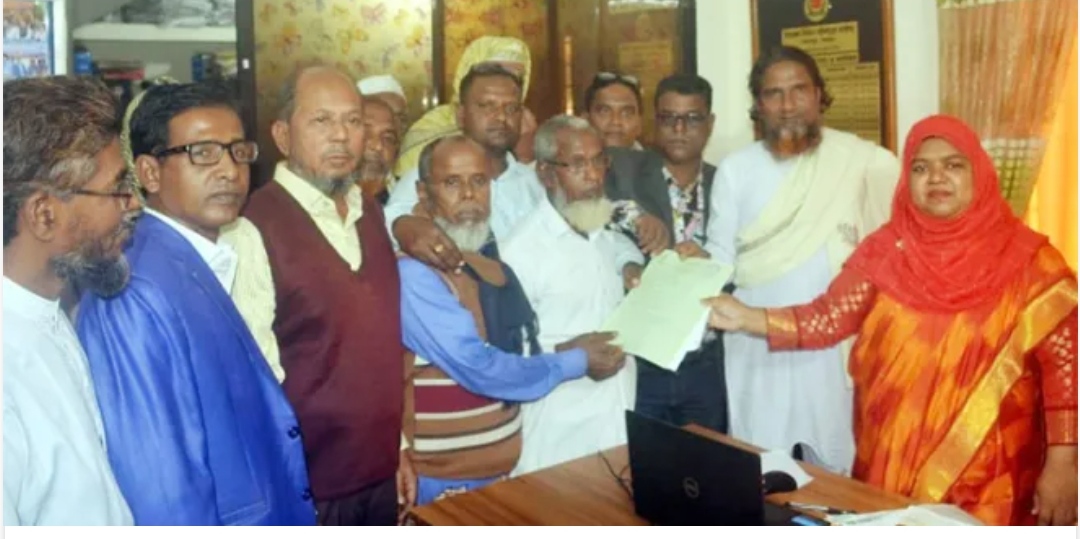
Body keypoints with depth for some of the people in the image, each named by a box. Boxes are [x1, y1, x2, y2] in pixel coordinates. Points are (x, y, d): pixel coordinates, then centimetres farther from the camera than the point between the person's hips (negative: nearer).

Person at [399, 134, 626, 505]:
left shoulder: (491, 261, 6)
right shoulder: (413, 273, -20)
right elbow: (479, 369, -24)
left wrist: (561, 350, -3)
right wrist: (576, 362, -12)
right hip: (443, 480, -7)